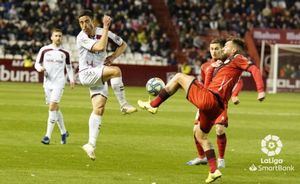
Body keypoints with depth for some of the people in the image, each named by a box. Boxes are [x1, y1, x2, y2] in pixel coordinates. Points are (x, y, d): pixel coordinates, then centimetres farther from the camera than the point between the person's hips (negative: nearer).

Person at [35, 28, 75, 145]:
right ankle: (63, 132, 27)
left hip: (59, 82, -2)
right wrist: (40, 68, -12)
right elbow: (37, 64, 10)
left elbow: (69, 67, 17)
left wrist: (71, 79, 4)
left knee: (53, 107, -14)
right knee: (55, 108, 10)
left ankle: (48, 136, -17)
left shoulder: (65, 53, 6)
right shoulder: (44, 50, 5)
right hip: (47, 82, 2)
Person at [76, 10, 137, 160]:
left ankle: (91, 144, -7)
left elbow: (123, 45, 14)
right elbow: (100, 47, -27)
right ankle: (124, 105, -20)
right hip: (86, 74, -5)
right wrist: (106, 27, -23)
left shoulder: (102, 32, 3)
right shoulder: (81, 37, -12)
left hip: (99, 76, 5)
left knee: (99, 108, -6)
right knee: (115, 70, -29)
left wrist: (113, 57, -3)